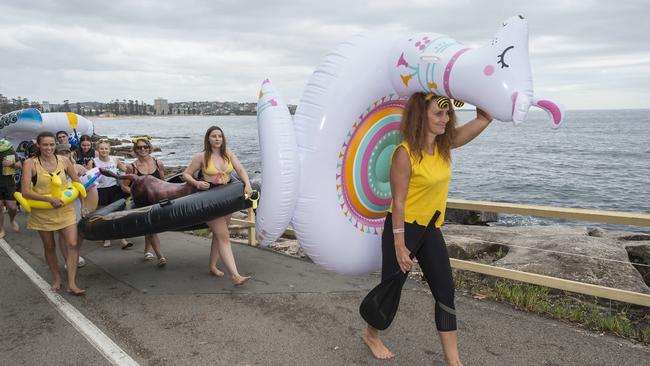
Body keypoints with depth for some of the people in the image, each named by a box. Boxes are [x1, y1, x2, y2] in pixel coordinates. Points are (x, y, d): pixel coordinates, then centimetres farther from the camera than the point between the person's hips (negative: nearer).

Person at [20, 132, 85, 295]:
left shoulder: (64, 161, -3)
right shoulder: (30, 163, -10)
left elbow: (78, 184, 8)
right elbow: (25, 191, -15)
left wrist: (83, 205, 6)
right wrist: (50, 199, -23)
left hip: (65, 209, 1)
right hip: (42, 212, -1)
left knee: (73, 244, -9)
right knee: (49, 247, 13)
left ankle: (72, 284, -2)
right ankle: (56, 278, 33)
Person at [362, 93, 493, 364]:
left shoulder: (444, 145, 0)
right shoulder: (404, 153, -21)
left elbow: (485, 118, 2)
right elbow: (398, 202, -19)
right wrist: (399, 245, -19)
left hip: (430, 230, 7)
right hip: (402, 228, -6)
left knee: (445, 291, 6)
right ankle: (371, 335, 38)